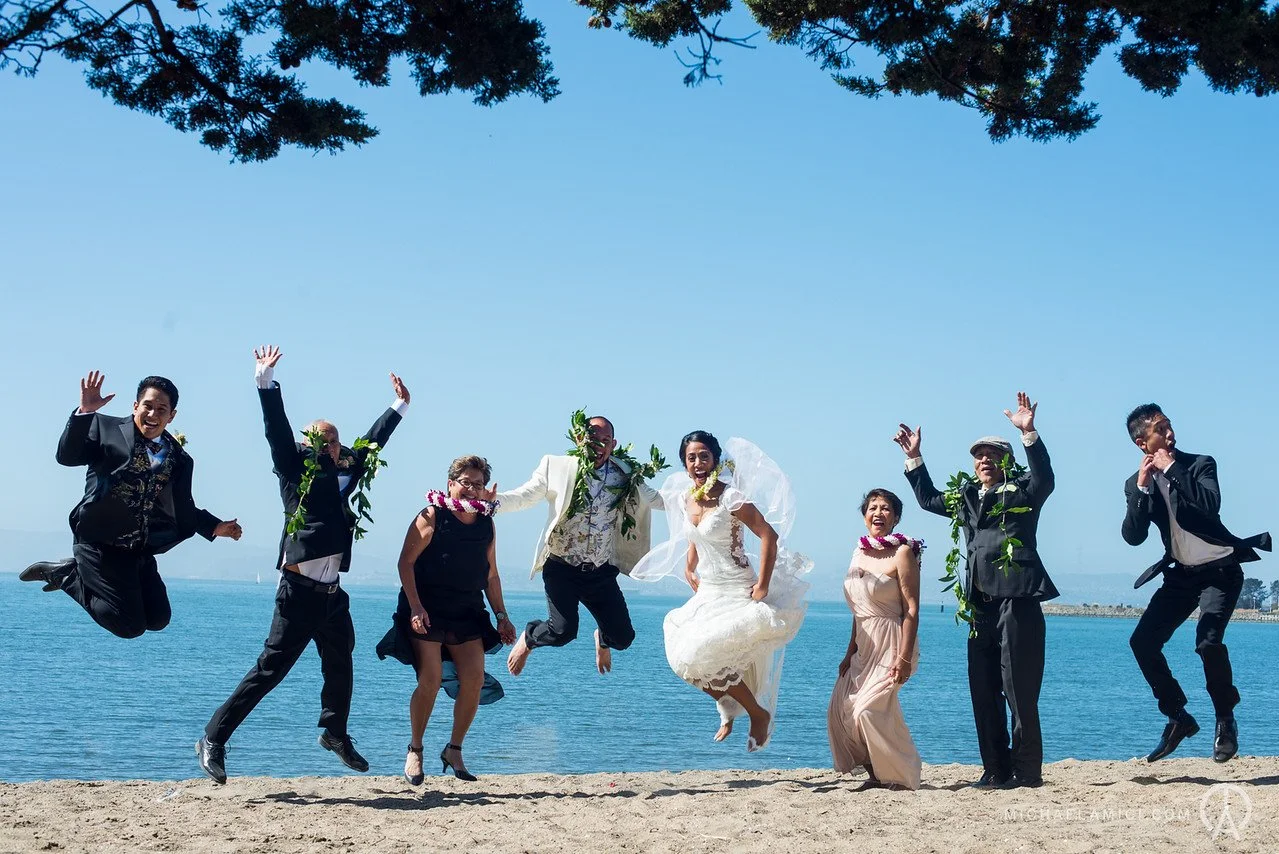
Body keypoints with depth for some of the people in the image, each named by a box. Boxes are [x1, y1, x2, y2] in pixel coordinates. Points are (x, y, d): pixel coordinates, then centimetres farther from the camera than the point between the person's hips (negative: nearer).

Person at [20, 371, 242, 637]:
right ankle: (66, 574, 10)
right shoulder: (107, 428, -3)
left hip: (141, 552, 6)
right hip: (101, 543, -6)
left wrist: (215, 527, 6)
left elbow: (183, 509, 16)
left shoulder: (179, 459, 9)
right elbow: (66, 456, -16)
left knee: (157, 619, 7)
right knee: (131, 625, -10)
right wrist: (84, 411, -26)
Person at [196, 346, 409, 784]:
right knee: (270, 669, -8)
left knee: (340, 666, 20)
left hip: (333, 595, 7)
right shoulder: (297, 472, -3)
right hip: (300, 593, -7)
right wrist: (266, 379, -22)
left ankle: (335, 733, 42)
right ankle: (213, 740, -2)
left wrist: (399, 406, 36)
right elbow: (277, 431, -13)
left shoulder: (345, 476, 14)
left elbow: (371, 443, 27)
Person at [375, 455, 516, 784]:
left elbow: (491, 575, 18)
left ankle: (454, 750, 10)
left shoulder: (486, 523, 11)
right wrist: (415, 607, -18)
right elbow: (406, 562, -9)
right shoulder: (432, 516, -5)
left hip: (467, 614, 5)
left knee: (475, 677, -6)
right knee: (431, 679, -11)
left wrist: (501, 615, 12)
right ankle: (414, 751, 8)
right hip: (426, 611, -5)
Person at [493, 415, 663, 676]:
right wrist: (495, 501, -22)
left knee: (623, 637, -1)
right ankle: (528, 638, 19)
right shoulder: (558, 468, -4)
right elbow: (525, 496, -4)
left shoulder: (625, 477, 4)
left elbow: (655, 499, 13)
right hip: (562, 568, -3)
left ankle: (602, 639, 40)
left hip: (601, 572, 3)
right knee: (562, 631, -18)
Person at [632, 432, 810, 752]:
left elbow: (770, 536, -20)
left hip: (738, 592, -7)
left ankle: (759, 714, 0)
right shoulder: (684, 499, 5)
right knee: (683, 657, -2)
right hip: (708, 593, 7)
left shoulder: (731, 498, -17)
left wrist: (762, 587, -21)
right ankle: (728, 711, 20)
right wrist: (689, 569, 14)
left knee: (703, 655, -18)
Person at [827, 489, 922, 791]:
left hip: (892, 644, -8)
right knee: (840, 709, 2)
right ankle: (876, 775, 14)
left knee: (869, 709, -16)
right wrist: (850, 652, 14)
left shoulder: (902, 553, -11)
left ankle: (901, 778, 1)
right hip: (864, 647, 8)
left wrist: (904, 659, -22)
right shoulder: (860, 552, 11)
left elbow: (911, 610, -15)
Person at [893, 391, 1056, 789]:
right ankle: (996, 771, 13)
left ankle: (1026, 770, 1)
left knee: (1020, 691, -6)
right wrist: (914, 458, 29)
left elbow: (1044, 479, -18)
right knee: (983, 692, 7)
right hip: (981, 606, 7)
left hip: (1017, 602, -7)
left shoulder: (1022, 491, 3)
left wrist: (1029, 433, -29)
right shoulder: (966, 497, 20)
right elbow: (928, 499, 35)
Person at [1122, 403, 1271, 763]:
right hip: (1181, 573, 5)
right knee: (1142, 641, -6)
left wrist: (1171, 469, -25)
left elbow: (1211, 504, -28)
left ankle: (1225, 721, -1)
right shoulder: (1137, 483, 1)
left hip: (1220, 570, -5)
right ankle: (1178, 718, 9)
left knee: (1208, 642, -23)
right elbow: (1133, 536, -11)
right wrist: (1142, 487, -21)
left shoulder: (1199, 464, -9)